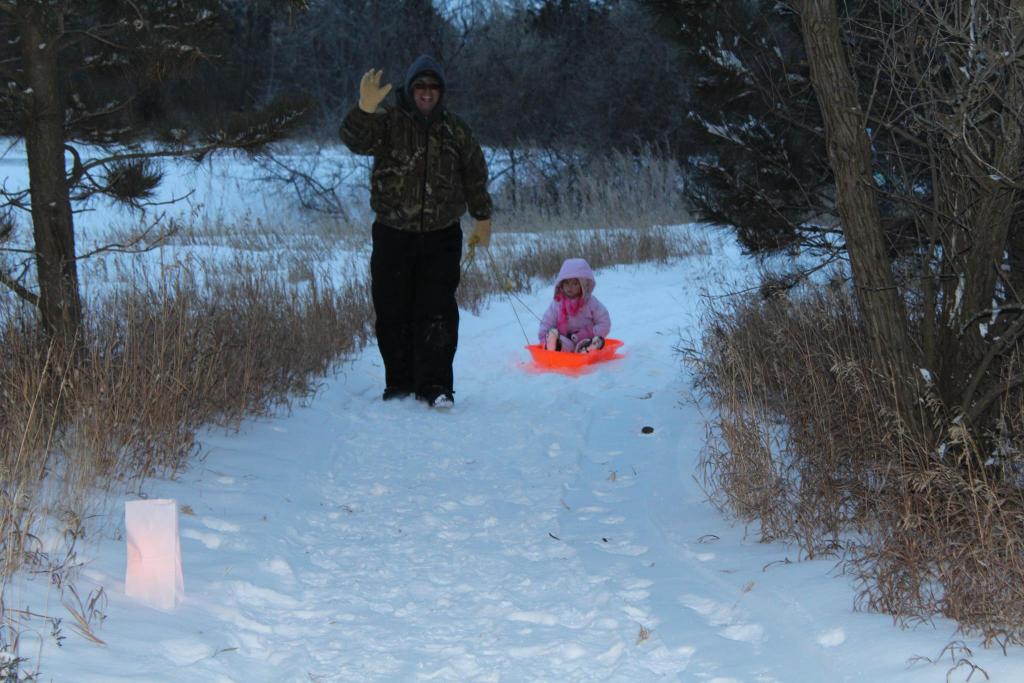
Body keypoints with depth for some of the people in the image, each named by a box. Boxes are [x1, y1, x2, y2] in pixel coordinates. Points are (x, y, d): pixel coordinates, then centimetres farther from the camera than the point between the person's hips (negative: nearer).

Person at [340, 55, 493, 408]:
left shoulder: (454, 129, 8)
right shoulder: (388, 121, -1)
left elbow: (475, 174, 19)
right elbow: (356, 141, -21)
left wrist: (482, 218, 18)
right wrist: (365, 109, -40)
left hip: (441, 236, 1)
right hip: (393, 235, -1)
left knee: (438, 312, -8)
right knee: (392, 312, 4)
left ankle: (435, 385, -6)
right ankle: (399, 383, 17)